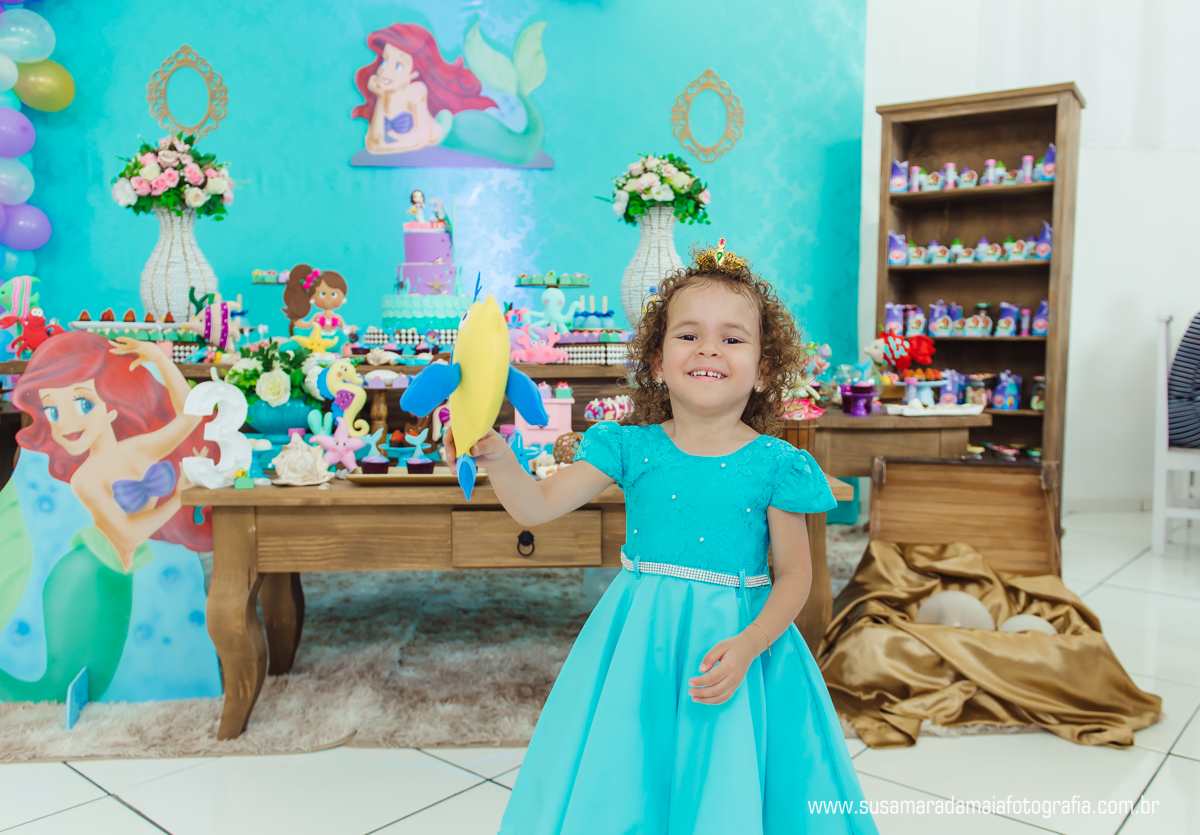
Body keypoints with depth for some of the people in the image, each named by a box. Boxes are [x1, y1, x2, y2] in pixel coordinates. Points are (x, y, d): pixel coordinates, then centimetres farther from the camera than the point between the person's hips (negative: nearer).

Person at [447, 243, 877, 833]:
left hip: (741, 635, -1)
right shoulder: (631, 447, -1)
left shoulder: (775, 464, -5)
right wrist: (495, 457, -23)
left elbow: (793, 576, -2)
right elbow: (537, 507, -5)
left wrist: (748, 645, -18)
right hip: (637, 645, 1)